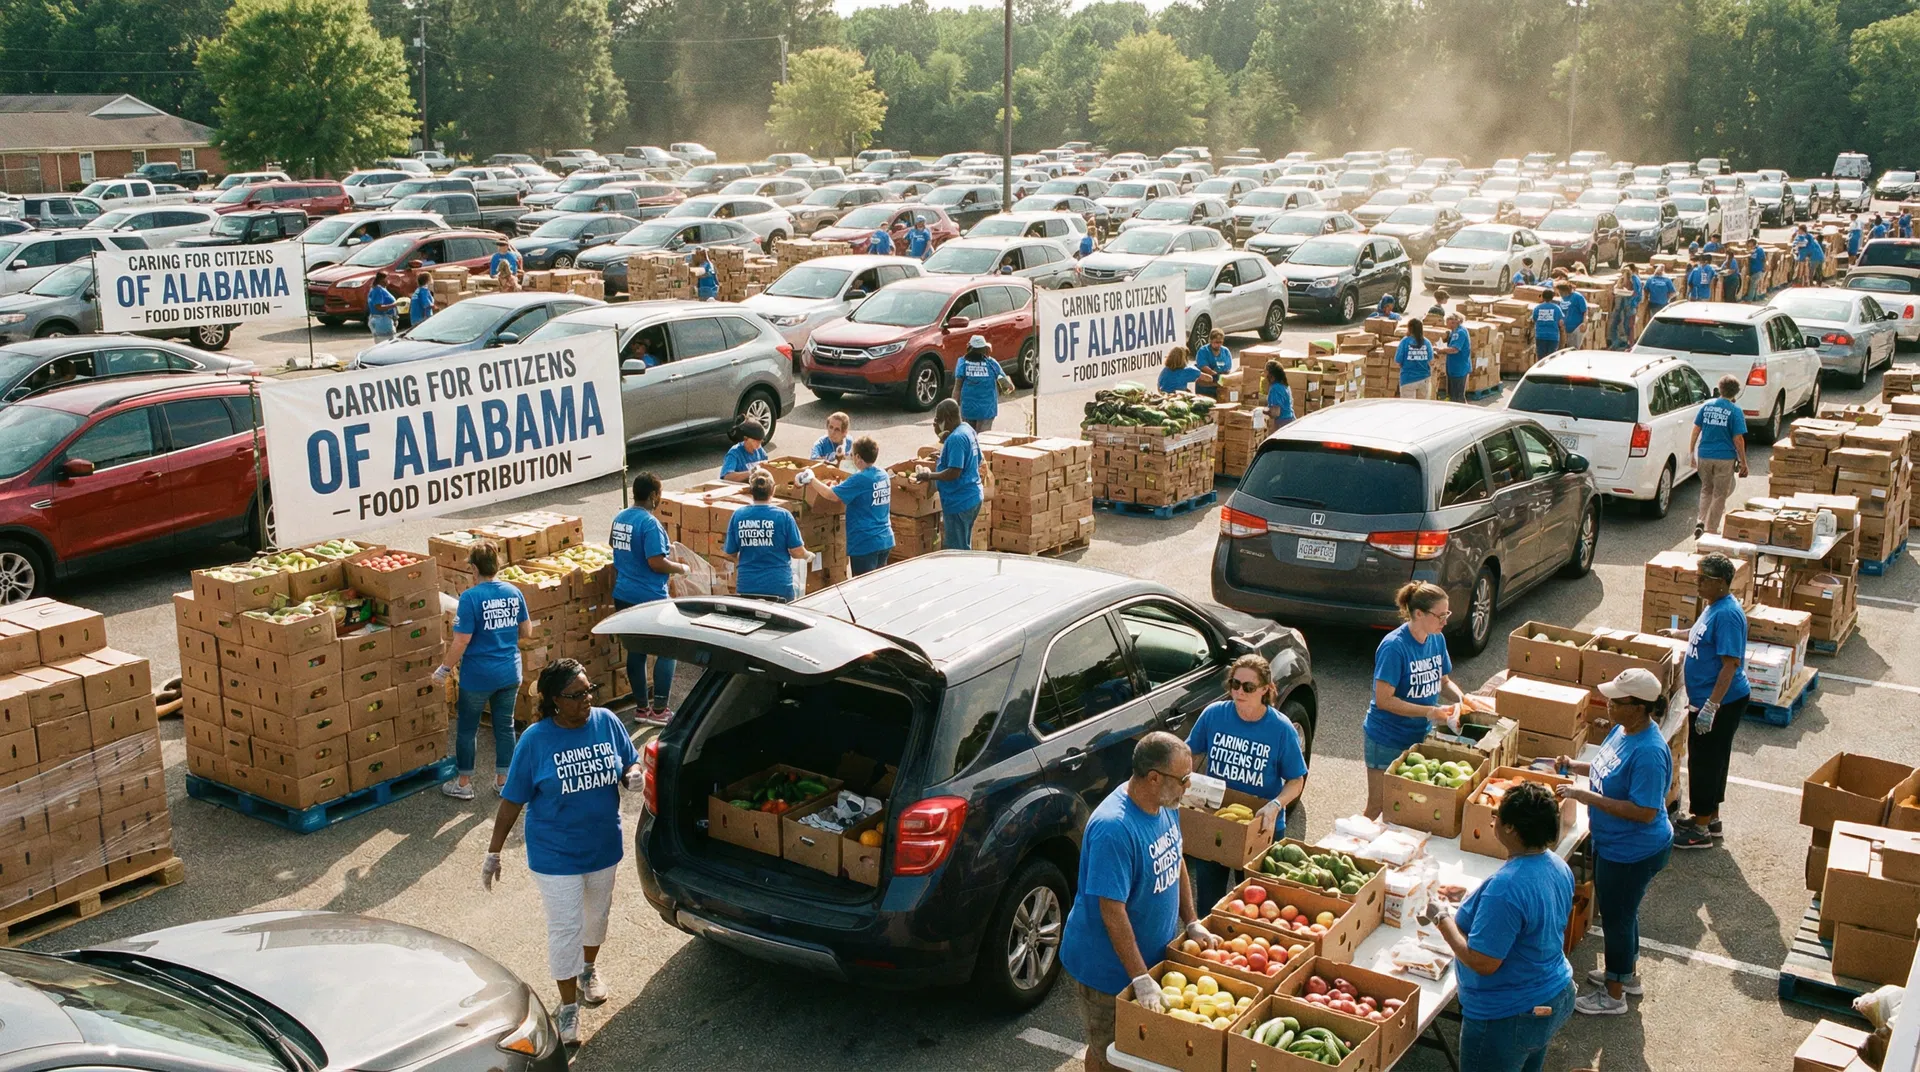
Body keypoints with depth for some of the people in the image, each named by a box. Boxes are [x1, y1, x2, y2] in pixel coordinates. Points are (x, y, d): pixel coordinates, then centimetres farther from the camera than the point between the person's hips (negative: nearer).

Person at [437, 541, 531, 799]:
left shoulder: (471, 597, -17)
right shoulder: (514, 593, -1)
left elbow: (461, 641, -18)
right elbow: (527, 632, 7)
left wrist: (444, 668, -6)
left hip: (478, 676, -5)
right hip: (510, 673, 5)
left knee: (467, 729, 11)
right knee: (505, 726, 16)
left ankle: (464, 784, 21)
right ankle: (503, 779, 25)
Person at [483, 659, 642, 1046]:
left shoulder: (607, 722, -9)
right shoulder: (536, 739, -17)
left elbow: (630, 763, 6)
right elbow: (512, 800, -10)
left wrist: (632, 775, -19)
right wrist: (494, 852, -7)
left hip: (604, 846, 4)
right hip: (556, 853, -4)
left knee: (597, 915, 22)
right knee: (565, 928, 0)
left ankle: (588, 969, 50)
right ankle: (568, 1006, 17)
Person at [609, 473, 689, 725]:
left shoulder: (619, 518, 7)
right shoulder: (650, 523, -19)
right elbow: (657, 563, -24)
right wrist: (681, 568, -7)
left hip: (624, 597, 8)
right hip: (650, 598, -8)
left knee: (635, 651, 14)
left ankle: (641, 707, 21)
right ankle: (659, 710, 3)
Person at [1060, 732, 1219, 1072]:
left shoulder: (1165, 805, -5)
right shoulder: (1113, 828, -33)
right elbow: (1113, 911, -31)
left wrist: (1192, 923, 6)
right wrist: (1140, 978, -29)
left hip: (1155, 952, 8)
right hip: (1109, 967, -8)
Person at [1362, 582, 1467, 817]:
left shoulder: (1437, 639, -1)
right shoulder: (1394, 647, -24)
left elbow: (1444, 681, 12)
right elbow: (1383, 699, -25)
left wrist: (1462, 699, -8)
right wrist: (1429, 712, -29)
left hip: (1420, 736, 7)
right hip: (1388, 741, -7)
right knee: (1379, 806, 5)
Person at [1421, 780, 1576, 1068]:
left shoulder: (1505, 887, -32)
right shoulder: (1559, 866, -4)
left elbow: (1482, 963, -28)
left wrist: (1441, 919, -17)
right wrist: (1476, 899, 14)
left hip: (1508, 1019, -8)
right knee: (1529, 1066, 26)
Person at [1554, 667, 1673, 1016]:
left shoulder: (1648, 752, -32)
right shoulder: (1622, 730, -2)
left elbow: (1644, 812, -32)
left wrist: (1587, 797, -31)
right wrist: (1575, 766, -2)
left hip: (1633, 852, -9)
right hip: (1612, 843, 9)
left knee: (1616, 917, 8)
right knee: (1619, 912, 26)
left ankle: (1613, 995, 27)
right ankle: (1628, 973, 47)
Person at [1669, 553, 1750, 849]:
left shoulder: (1727, 614, -24)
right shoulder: (1713, 606, 7)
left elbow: (1731, 663, -27)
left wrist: (1711, 706, -29)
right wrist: (1680, 634, 23)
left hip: (1722, 703, -10)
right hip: (1705, 699, 10)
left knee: (1705, 761, -1)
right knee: (1710, 759, 20)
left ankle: (1700, 830, 9)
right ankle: (1710, 817, 33)